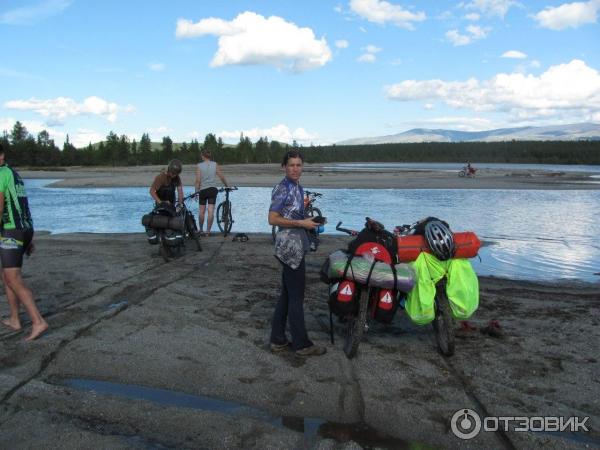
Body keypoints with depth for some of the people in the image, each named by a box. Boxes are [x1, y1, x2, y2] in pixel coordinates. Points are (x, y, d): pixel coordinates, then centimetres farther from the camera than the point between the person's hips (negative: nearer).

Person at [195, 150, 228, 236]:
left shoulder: (199, 166, -4)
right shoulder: (215, 164, 1)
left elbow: (198, 180, -7)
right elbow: (222, 177, 1)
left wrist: (196, 192, -1)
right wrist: (226, 186, 16)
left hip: (203, 190, -1)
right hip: (213, 189, 1)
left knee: (201, 211, 12)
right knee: (211, 211, -1)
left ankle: (200, 229, 24)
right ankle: (208, 231, -2)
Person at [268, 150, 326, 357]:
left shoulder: (298, 187, 15)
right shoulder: (282, 189, -13)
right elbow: (273, 219, -18)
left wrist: (309, 220, 11)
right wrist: (302, 223, -17)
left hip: (297, 245, 10)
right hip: (290, 246, -10)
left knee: (287, 294, 13)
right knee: (296, 297, -3)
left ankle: (278, 339, 21)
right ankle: (301, 344, 7)